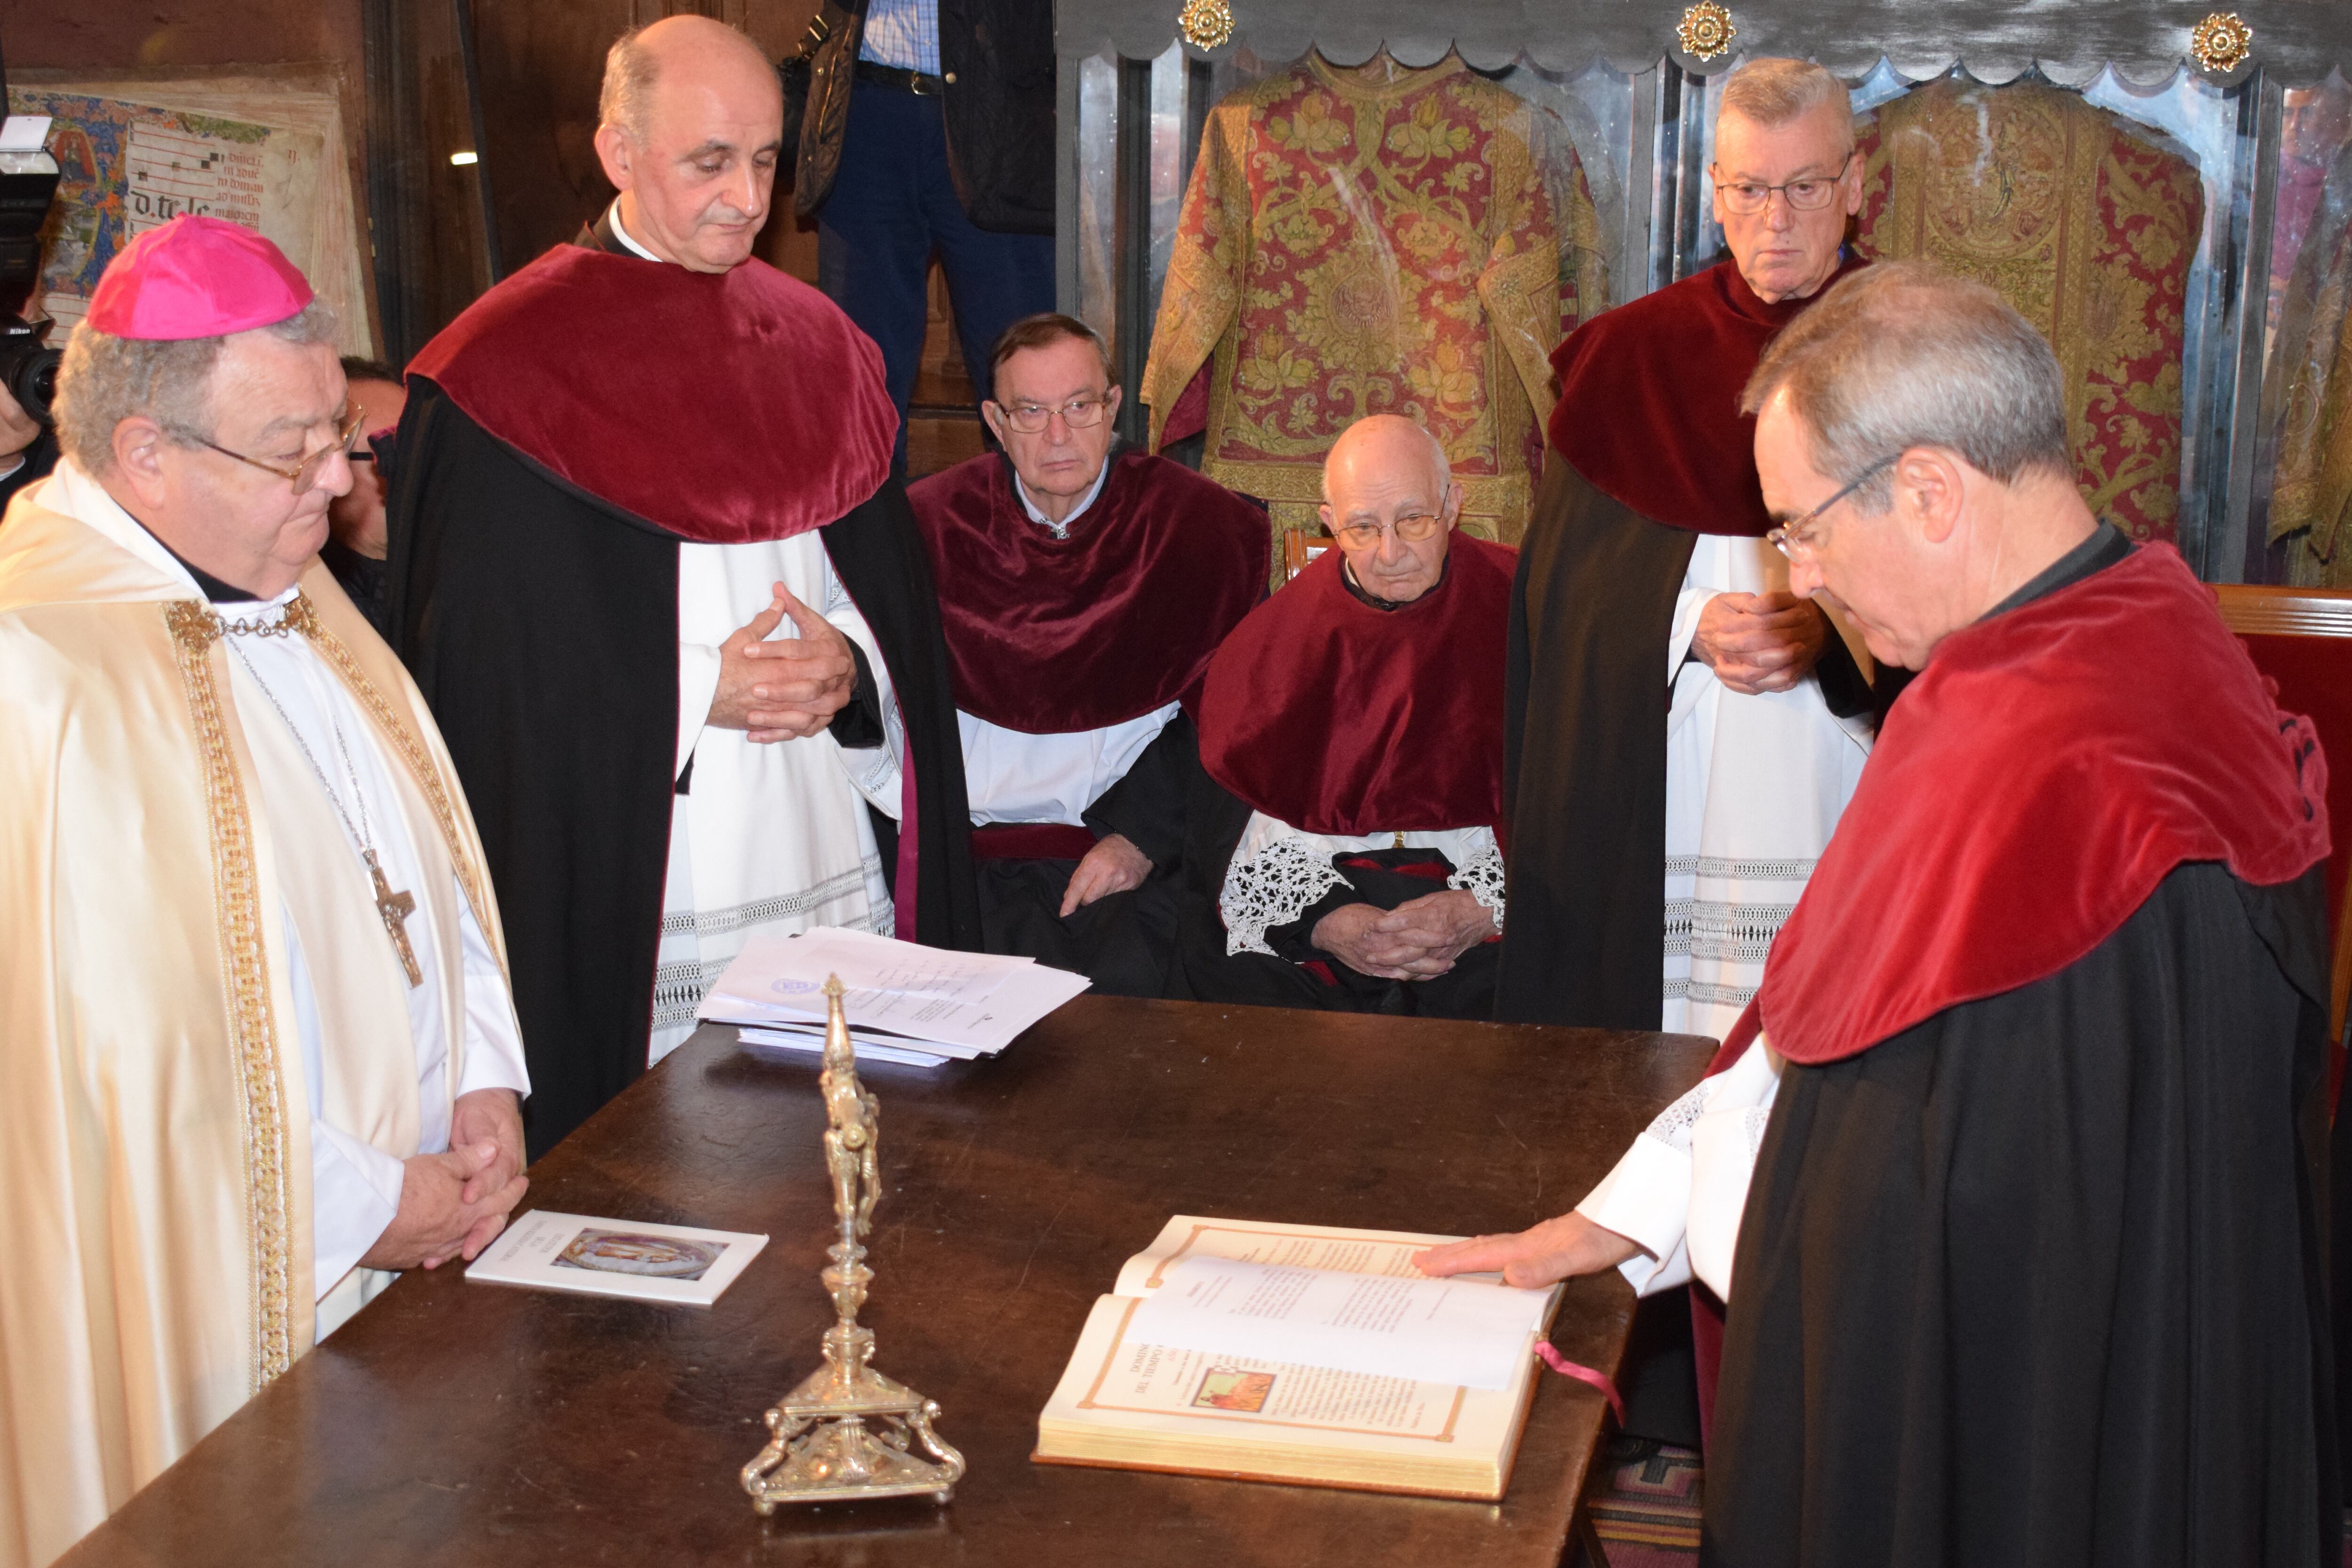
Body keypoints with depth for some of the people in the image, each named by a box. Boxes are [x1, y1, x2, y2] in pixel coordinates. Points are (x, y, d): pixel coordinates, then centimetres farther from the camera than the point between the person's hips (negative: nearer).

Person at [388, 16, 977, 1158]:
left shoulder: (816, 345, 11)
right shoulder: (506, 369, -5)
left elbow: (894, 590, 13)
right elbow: (480, 657, -8)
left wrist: (849, 666, -8)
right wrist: (699, 691, -15)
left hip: (838, 878, 5)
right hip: (628, 889, -4)